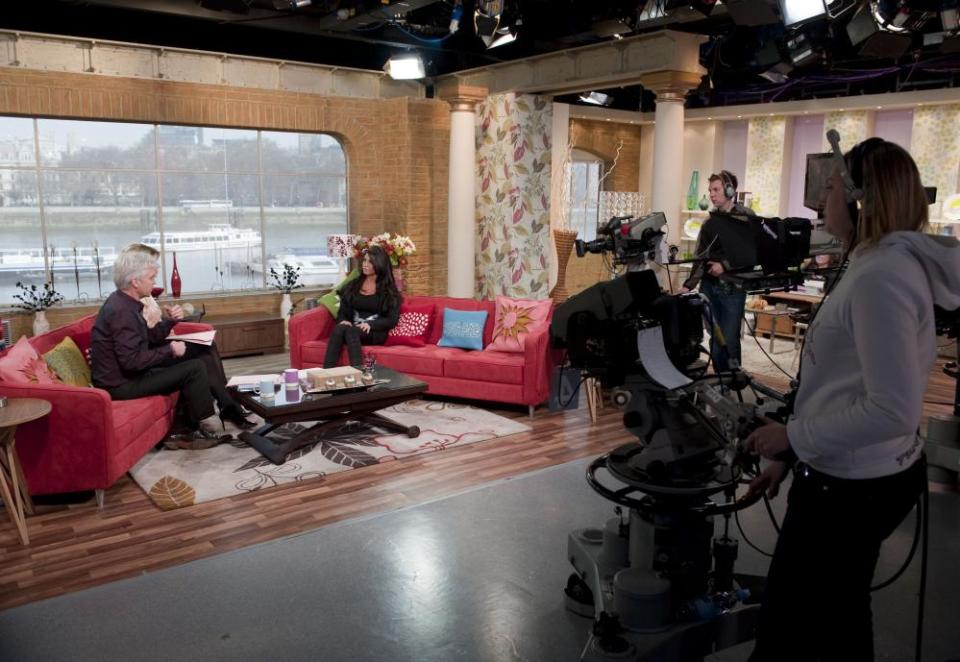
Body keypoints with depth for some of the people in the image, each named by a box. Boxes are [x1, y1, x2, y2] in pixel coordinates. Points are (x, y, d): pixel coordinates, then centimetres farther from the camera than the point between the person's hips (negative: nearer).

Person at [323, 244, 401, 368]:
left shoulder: (389, 290, 6)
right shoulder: (353, 285, 17)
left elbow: (392, 320, -1)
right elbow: (342, 311, 14)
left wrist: (370, 325, -17)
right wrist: (343, 321, -10)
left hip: (376, 333, -3)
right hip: (352, 329, 3)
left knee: (350, 330, -35)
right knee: (339, 328, -33)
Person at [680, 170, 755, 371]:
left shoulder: (746, 217, 0)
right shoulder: (709, 223, 13)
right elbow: (700, 257, 9)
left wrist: (725, 266, -16)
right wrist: (688, 285, -1)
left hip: (732, 287, -4)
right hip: (709, 286, 4)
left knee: (729, 339, -4)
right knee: (715, 338, 6)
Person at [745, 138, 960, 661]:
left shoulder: (881, 276, -22)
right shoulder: (887, 262, 11)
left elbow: (892, 411, -28)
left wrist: (793, 436, -16)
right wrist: (791, 455, 15)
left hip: (849, 489, -10)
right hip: (863, 477, 10)